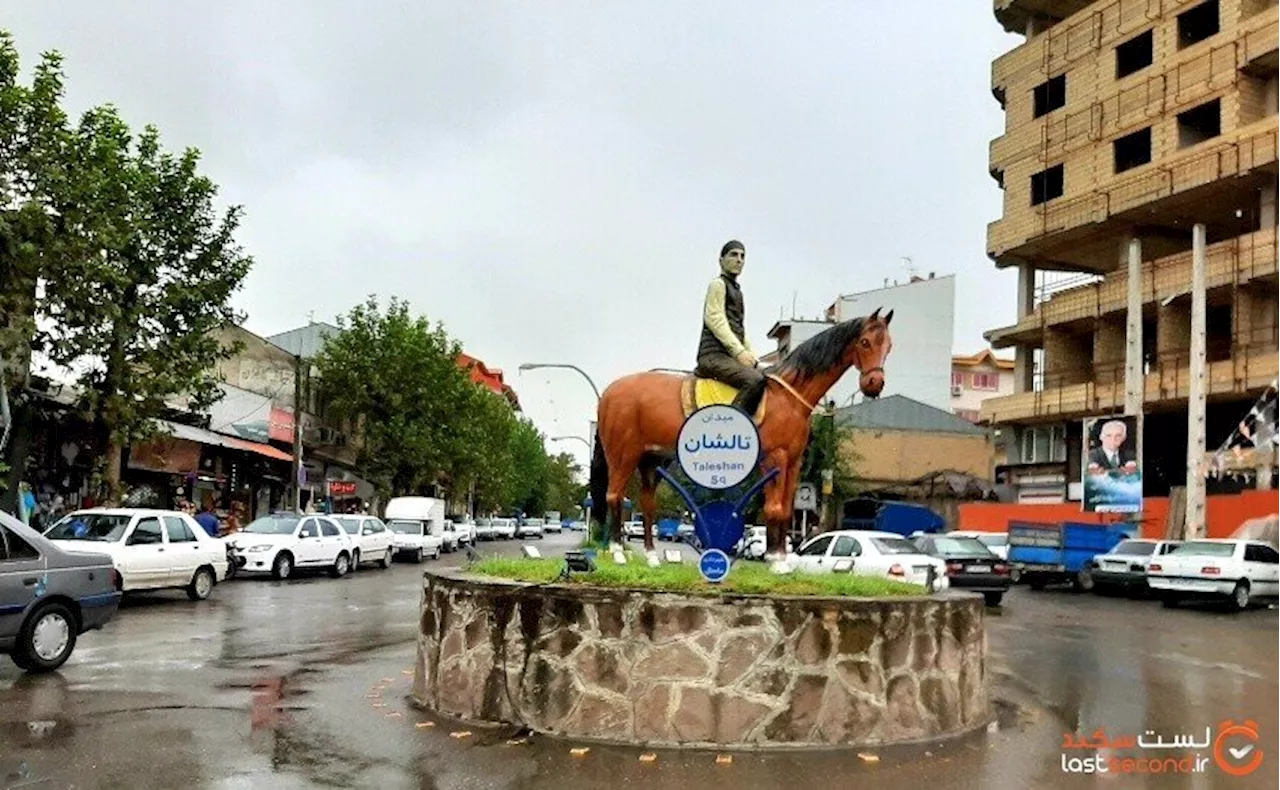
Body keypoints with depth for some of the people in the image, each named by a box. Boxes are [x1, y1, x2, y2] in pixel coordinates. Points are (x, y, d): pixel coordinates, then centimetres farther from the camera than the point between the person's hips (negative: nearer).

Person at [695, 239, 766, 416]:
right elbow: (714, 320, -13)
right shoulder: (718, 284, 0)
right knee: (755, 380, -31)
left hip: (731, 355, 10)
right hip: (714, 354, -10)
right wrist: (739, 351, -19)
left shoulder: (736, 290, 27)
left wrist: (750, 353, 10)